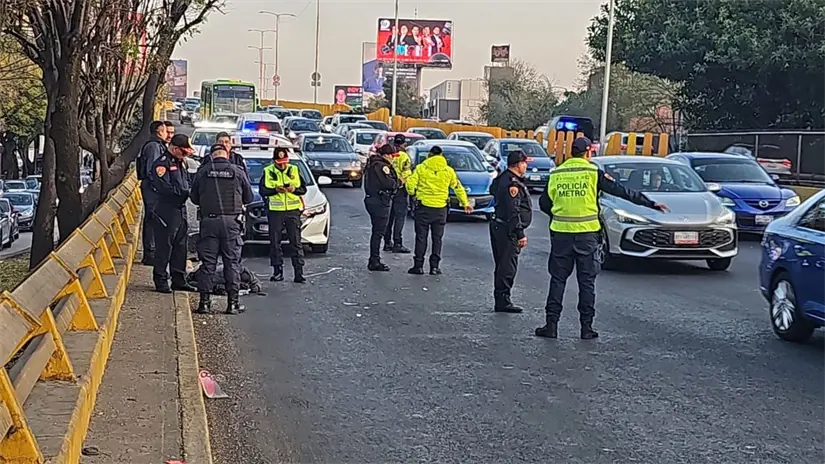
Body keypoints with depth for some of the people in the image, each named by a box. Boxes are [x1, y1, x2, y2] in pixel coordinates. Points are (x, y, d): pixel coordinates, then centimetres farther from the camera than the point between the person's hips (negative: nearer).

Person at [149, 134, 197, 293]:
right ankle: (161, 281, 4)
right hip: (167, 211, -9)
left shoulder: (180, 162, 17)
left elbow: (186, 182, 24)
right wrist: (184, 192, -19)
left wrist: (189, 191, 3)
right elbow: (163, 187, -22)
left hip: (181, 209, 9)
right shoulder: (162, 163, -12)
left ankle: (179, 280, 21)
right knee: (164, 247, -3)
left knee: (180, 246, 13)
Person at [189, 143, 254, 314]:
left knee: (207, 262, 6)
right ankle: (232, 302, 3)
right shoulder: (238, 172, 1)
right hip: (232, 222, -1)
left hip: (209, 221, 1)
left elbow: (194, 198, 10)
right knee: (232, 262, 4)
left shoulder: (202, 173, 2)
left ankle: (204, 301, 5)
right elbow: (248, 198, 8)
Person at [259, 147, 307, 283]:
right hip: (275, 211, 0)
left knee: (296, 242, -1)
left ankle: (299, 273, 0)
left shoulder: (294, 170, 8)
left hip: (293, 211, 1)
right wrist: (275, 190, -17)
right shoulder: (268, 171, 4)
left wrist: (295, 189, -13)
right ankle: (277, 271, 11)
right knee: (275, 242, 3)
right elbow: (262, 190, -1)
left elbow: (303, 189, 8)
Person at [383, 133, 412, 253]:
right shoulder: (404, 157, -11)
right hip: (400, 190, -6)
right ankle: (397, 244, -5)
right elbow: (407, 175, -15)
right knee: (399, 217, -3)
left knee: (388, 217, 12)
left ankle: (387, 243, 16)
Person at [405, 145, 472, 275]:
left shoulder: (421, 168, -3)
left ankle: (418, 265, 5)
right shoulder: (448, 171, 5)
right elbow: (458, 188, 14)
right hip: (441, 209, 2)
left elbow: (410, 184, -9)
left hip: (423, 207, -2)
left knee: (421, 237, 5)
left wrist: (412, 193, 14)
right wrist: (465, 203, 25)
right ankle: (434, 267, 9)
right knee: (437, 238, 9)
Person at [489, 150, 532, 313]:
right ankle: (503, 301, -4)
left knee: (502, 265, 15)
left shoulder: (502, 179, 13)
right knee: (508, 266, -6)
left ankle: (500, 299, 21)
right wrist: (520, 234, -20)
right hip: (508, 230, -11)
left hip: (497, 225, 11)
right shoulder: (513, 183, -19)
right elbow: (513, 212, -23)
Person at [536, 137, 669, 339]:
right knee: (587, 282, 6)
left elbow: (544, 203, 10)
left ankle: (551, 324, 4)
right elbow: (623, 192, 0)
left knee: (558, 279, 8)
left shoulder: (556, 174, 4)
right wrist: (651, 204, 7)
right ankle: (586, 326, 6)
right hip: (587, 234, -2)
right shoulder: (594, 173, -3)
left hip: (561, 233, 2)